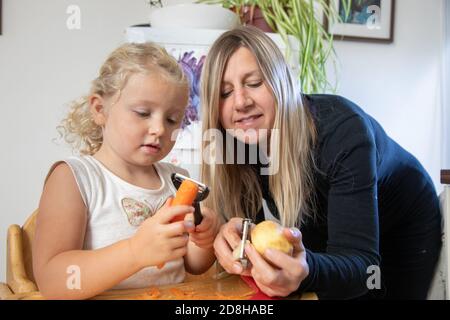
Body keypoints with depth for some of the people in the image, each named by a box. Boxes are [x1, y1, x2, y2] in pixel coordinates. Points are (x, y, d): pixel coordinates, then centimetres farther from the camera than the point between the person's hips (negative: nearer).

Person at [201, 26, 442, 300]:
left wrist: (307, 271, -61)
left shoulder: (343, 130, -37)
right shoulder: (240, 140, -22)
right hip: (325, 234, 4)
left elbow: (361, 261, -39)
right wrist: (234, 235, -42)